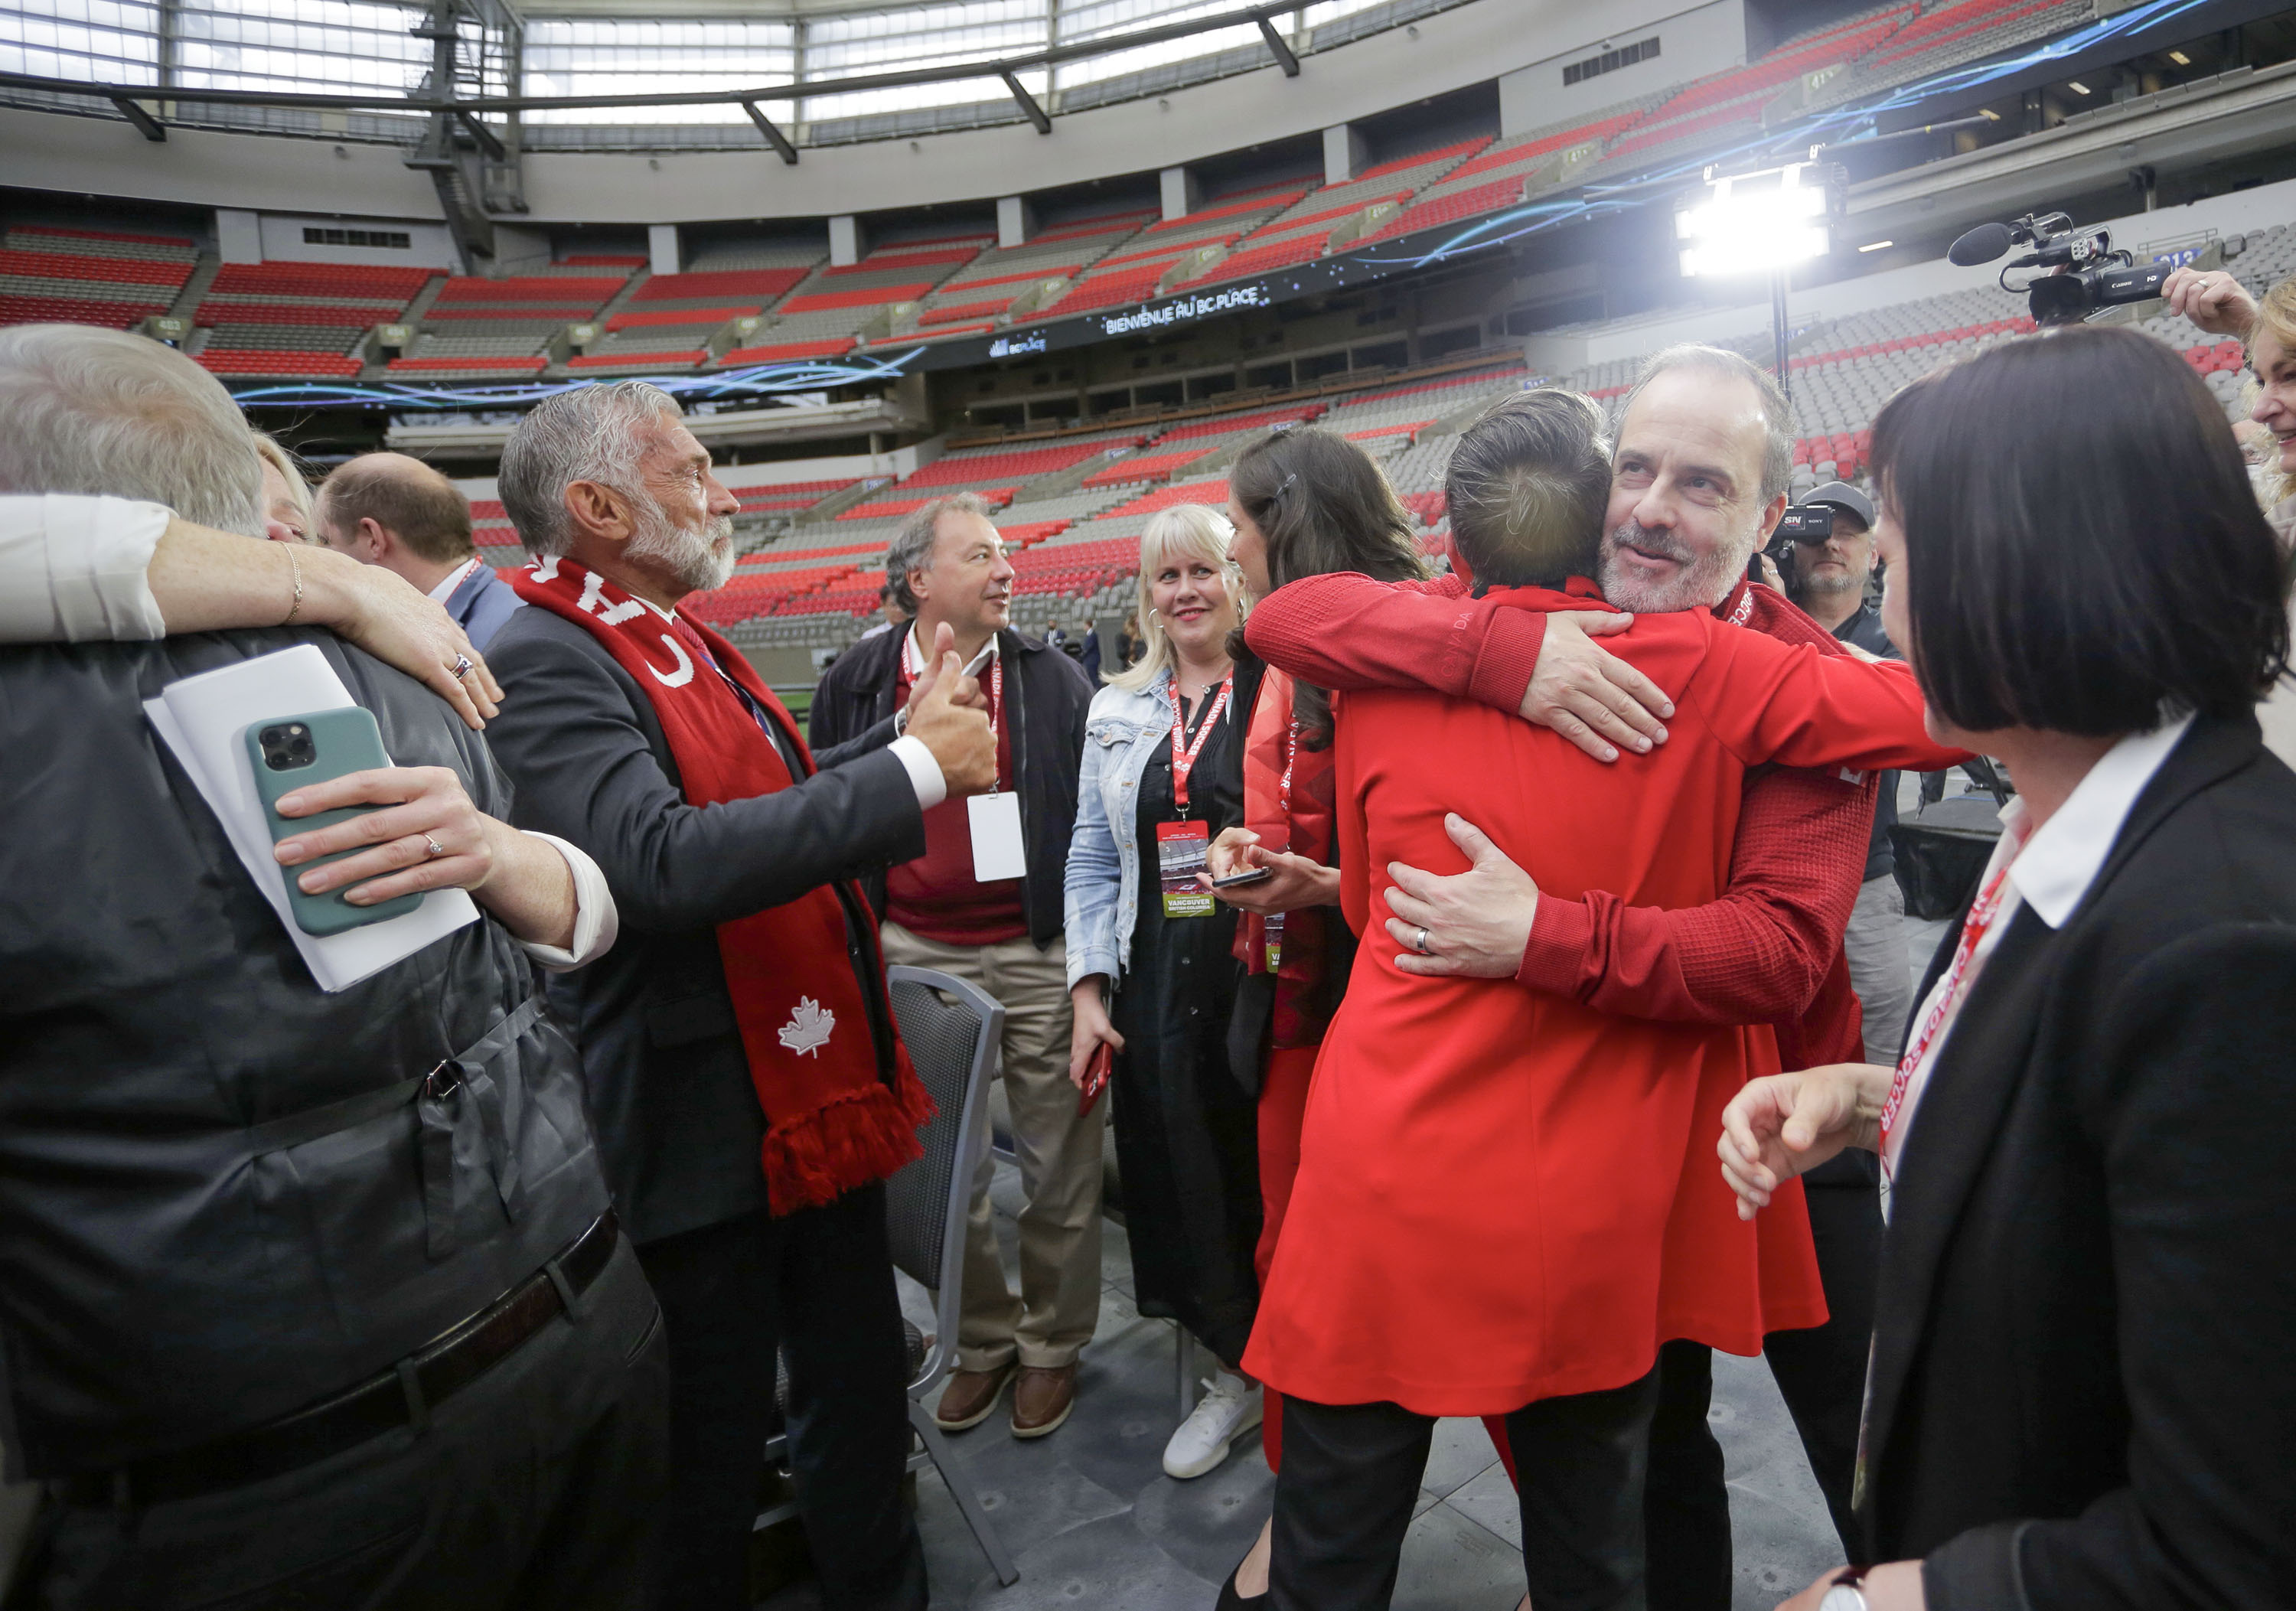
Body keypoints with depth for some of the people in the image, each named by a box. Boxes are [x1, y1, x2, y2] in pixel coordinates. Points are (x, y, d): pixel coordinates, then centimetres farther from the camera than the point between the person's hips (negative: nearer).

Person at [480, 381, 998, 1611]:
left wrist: (918, 764, 6)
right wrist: (912, 767, -26)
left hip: (826, 1100, 9)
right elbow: (661, 864, -31)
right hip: (706, 1139, -8)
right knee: (711, 1465, 11)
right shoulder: (547, 664, -16)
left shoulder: (691, 648, 13)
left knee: (860, 1409, 22)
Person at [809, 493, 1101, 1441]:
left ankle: (1053, 1344, 31)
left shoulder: (1055, 681, 0)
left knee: (1059, 1168, 9)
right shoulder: (855, 685, 3)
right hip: (915, 957, 2)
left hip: (1040, 955, -1)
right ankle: (982, 1339, 34)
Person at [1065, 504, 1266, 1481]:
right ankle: (1236, 1374, 34)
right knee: (1181, 1182, 11)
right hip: (1159, 995, 4)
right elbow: (1092, 860, 12)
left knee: (1273, 1176, 5)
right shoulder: (1117, 712, 12)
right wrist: (1089, 989, 6)